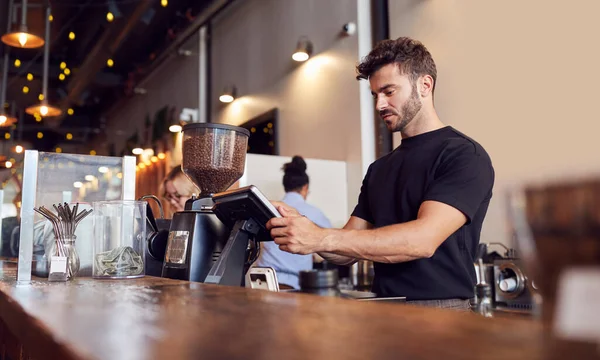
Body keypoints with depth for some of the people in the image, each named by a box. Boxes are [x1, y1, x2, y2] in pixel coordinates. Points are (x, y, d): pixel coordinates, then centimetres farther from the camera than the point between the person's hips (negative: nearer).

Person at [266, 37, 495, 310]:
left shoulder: (464, 155, -6)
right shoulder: (379, 169, 14)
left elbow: (424, 239, -20)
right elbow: (349, 252, 10)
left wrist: (321, 238, -25)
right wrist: (304, 231, -9)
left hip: (440, 311, -5)